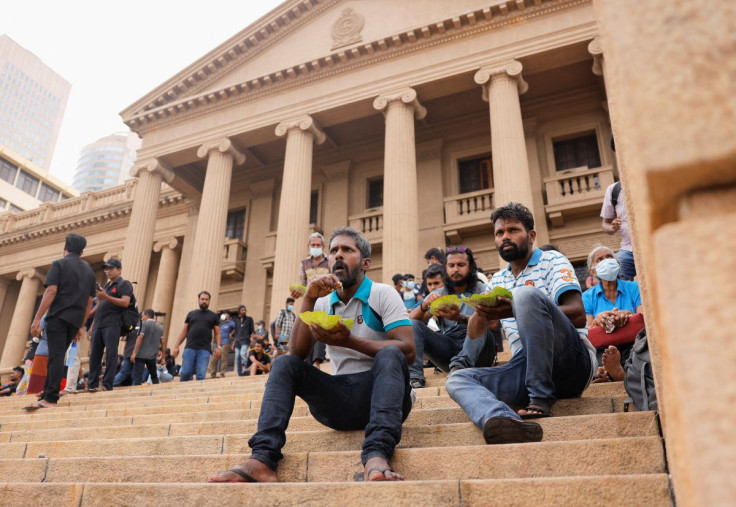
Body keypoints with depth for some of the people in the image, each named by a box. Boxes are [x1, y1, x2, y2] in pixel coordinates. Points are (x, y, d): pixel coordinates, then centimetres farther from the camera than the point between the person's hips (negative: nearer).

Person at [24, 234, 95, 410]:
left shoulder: (59, 264, 2)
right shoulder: (89, 270, 18)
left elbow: (51, 291, -11)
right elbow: (89, 302, 17)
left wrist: (37, 318, -12)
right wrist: (80, 326, 21)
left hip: (58, 316, -5)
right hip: (75, 320, 5)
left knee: (56, 357, -9)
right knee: (57, 357, 13)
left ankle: (50, 399, -14)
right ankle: (47, 394, 13)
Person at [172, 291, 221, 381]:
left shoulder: (213, 316, 14)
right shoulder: (191, 314, 17)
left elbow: (217, 333, 11)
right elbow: (184, 331, 16)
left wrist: (218, 347, -5)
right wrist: (176, 346, 7)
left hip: (204, 350, -1)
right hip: (189, 348, 1)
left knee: (201, 376, -7)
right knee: (185, 373, -5)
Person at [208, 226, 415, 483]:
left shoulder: (383, 294, -1)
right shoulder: (323, 304, 11)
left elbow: (407, 351, -14)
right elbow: (297, 353, -2)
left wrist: (349, 341, -24)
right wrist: (309, 299, -11)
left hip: (379, 392, -3)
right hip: (339, 399, 4)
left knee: (390, 355, -32)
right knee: (284, 365, -14)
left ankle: (377, 456, -49)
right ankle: (263, 458, -32)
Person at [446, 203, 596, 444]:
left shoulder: (552, 261, 6)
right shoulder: (498, 281, 23)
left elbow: (578, 315, -10)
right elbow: (474, 333, 18)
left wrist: (515, 311, -23)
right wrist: (482, 313, -8)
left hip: (572, 361, -5)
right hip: (526, 369, 6)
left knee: (526, 294, -28)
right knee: (458, 379, -15)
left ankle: (540, 401, -27)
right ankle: (506, 422, -49)